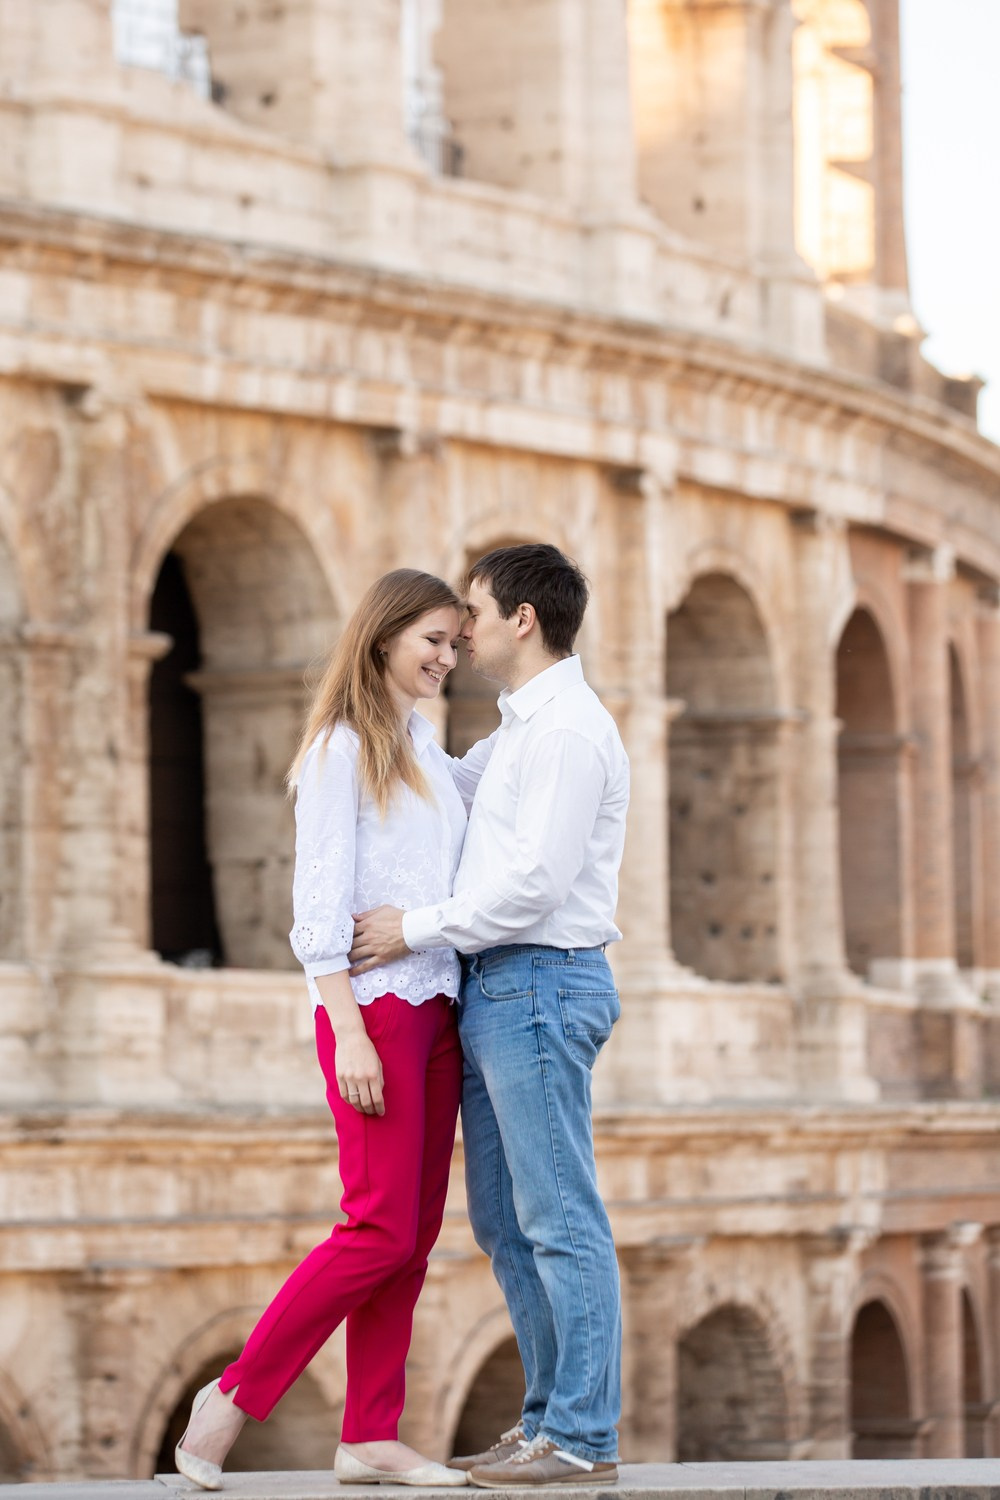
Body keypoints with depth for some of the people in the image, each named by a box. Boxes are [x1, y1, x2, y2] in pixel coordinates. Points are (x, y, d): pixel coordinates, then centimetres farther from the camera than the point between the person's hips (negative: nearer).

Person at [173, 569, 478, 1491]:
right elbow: (320, 897, -11)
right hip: (371, 1004, -8)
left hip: (435, 1004, 8)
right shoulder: (343, 746, -5)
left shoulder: (426, 750, 20)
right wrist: (349, 1028, -17)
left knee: (416, 1233, 3)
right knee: (381, 1230, -12)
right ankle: (235, 1397, -4)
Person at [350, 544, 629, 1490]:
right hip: (494, 988, 10)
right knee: (504, 1223, 11)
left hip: (540, 985, -10)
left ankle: (584, 1440, -7)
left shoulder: (568, 728, -13)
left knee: (559, 1219, -9)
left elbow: (537, 882, -20)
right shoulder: (521, 728, 20)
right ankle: (550, 1419, 16)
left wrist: (416, 930, -12)